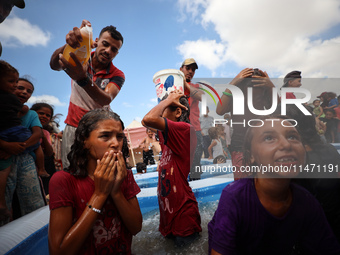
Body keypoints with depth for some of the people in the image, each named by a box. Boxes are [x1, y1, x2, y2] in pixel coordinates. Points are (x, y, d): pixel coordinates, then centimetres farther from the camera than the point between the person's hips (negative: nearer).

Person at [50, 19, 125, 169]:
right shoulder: (79, 59, 0)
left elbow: (106, 100, -25)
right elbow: (54, 65, -20)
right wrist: (69, 45, -41)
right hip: (73, 127, 1)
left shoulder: (117, 75, -7)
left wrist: (83, 79, -44)